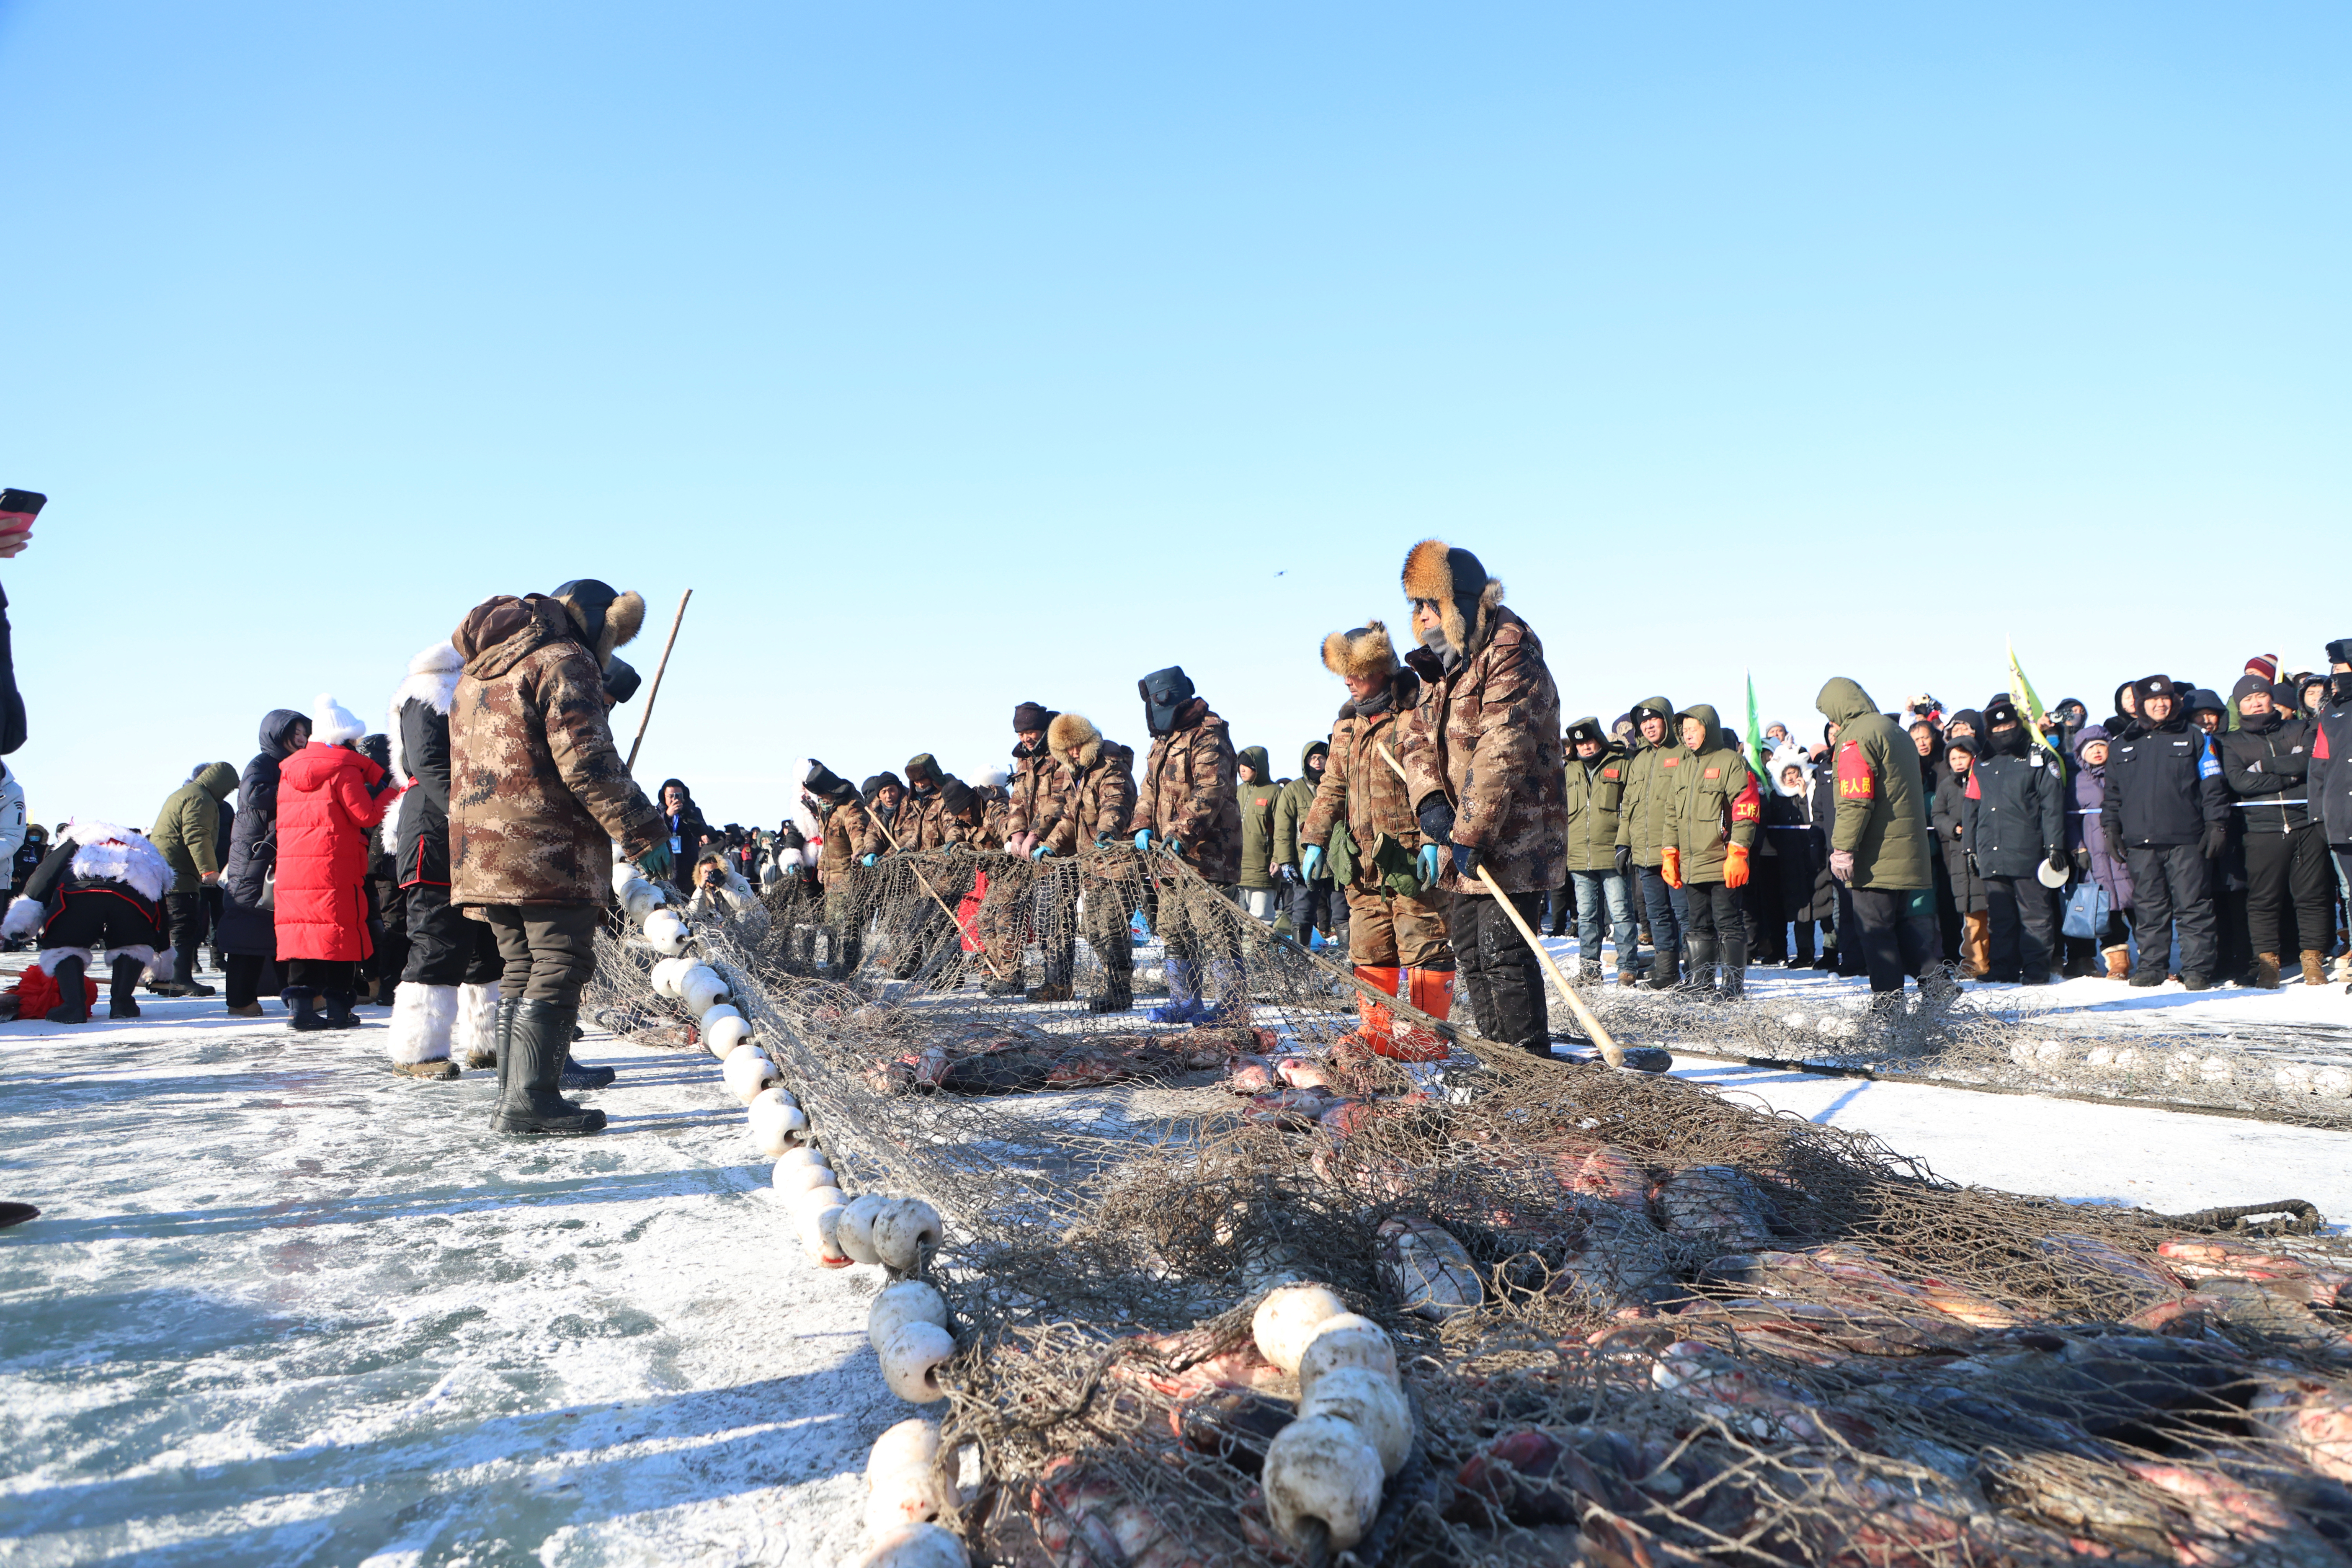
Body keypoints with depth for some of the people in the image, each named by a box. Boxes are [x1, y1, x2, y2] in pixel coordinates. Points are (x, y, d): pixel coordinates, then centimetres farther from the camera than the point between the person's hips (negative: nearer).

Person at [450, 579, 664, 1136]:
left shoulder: (476, 673, 24)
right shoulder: (563, 661, -6)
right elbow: (586, 760, -17)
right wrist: (643, 831, -15)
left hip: (482, 851, 9)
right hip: (548, 851, -9)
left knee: (522, 970, 13)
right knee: (559, 966, -6)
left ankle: (513, 1097, 14)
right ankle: (529, 1099, -10)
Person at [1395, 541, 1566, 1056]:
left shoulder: (1511, 660, -16)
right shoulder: (1440, 665, 13)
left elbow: (1502, 755, -24)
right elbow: (1417, 741, 9)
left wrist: (1468, 835, -25)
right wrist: (1430, 802, -11)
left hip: (1511, 837, -9)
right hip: (1461, 838, 9)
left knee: (1504, 952, -10)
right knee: (1469, 950, 13)